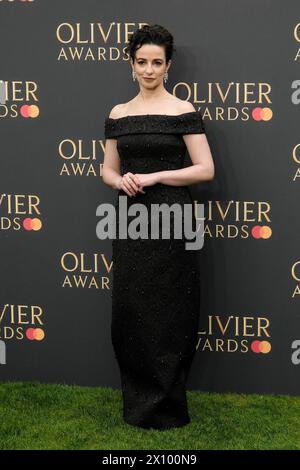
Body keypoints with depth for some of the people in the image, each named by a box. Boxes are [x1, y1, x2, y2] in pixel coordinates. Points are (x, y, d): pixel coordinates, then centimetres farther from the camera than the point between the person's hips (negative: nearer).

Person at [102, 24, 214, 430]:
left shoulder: (183, 111, -3)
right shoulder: (118, 115, 10)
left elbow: (206, 169, -7)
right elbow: (108, 170, 14)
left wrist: (154, 176, -15)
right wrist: (121, 181, -8)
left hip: (171, 219, -4)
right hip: (130, 221, 4)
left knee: (168, 314, 0)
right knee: (129, 313, 6)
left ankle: (167, 405, 13)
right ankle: (137, 401, 20)